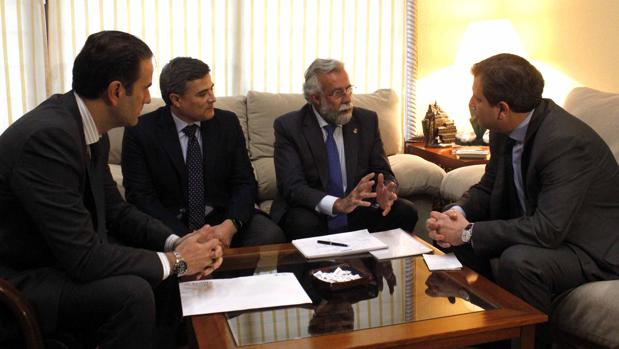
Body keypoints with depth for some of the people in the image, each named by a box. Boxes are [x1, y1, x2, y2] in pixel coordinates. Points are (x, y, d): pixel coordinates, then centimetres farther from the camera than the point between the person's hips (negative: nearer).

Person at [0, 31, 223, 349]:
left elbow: (114, 210, 7)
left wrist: (176, 243, -8)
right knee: (131, 293, -29)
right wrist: (175, 260, -19)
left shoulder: (85, 123, -2)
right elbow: (83, 258, -31)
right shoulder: (49, 135, -30)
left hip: (62, 256, 9)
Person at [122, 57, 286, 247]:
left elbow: (245, 183, 2)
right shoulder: (140, 131, -5)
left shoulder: (228, 122, 2)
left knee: (271, 236, -24)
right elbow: (141, 196, -8)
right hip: (172, 225, -2)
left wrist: (230, 225, -18)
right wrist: (185, 238, -21)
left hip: (223, 219, 3)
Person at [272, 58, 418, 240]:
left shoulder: (367, 120, 4)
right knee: (304, 224, -36)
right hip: (313, 213, -3)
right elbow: (292, 186, -16)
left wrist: (383, 193, -22)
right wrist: (338, 204, -33)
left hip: (359, 214, 4)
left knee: (406, 212, -20)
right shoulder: (288, 126, -7)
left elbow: (384, 172, 4)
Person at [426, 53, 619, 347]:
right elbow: (488, 188, 6)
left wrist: (468, 232, -27)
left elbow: (548, 230, -33)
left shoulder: (567, 141, -30)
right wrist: (457, 213, -16)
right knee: (454, 232, -1)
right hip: (537, 227, 8)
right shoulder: (505, 131, -6)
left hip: (592, 248, -8)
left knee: (517, 261, -34)